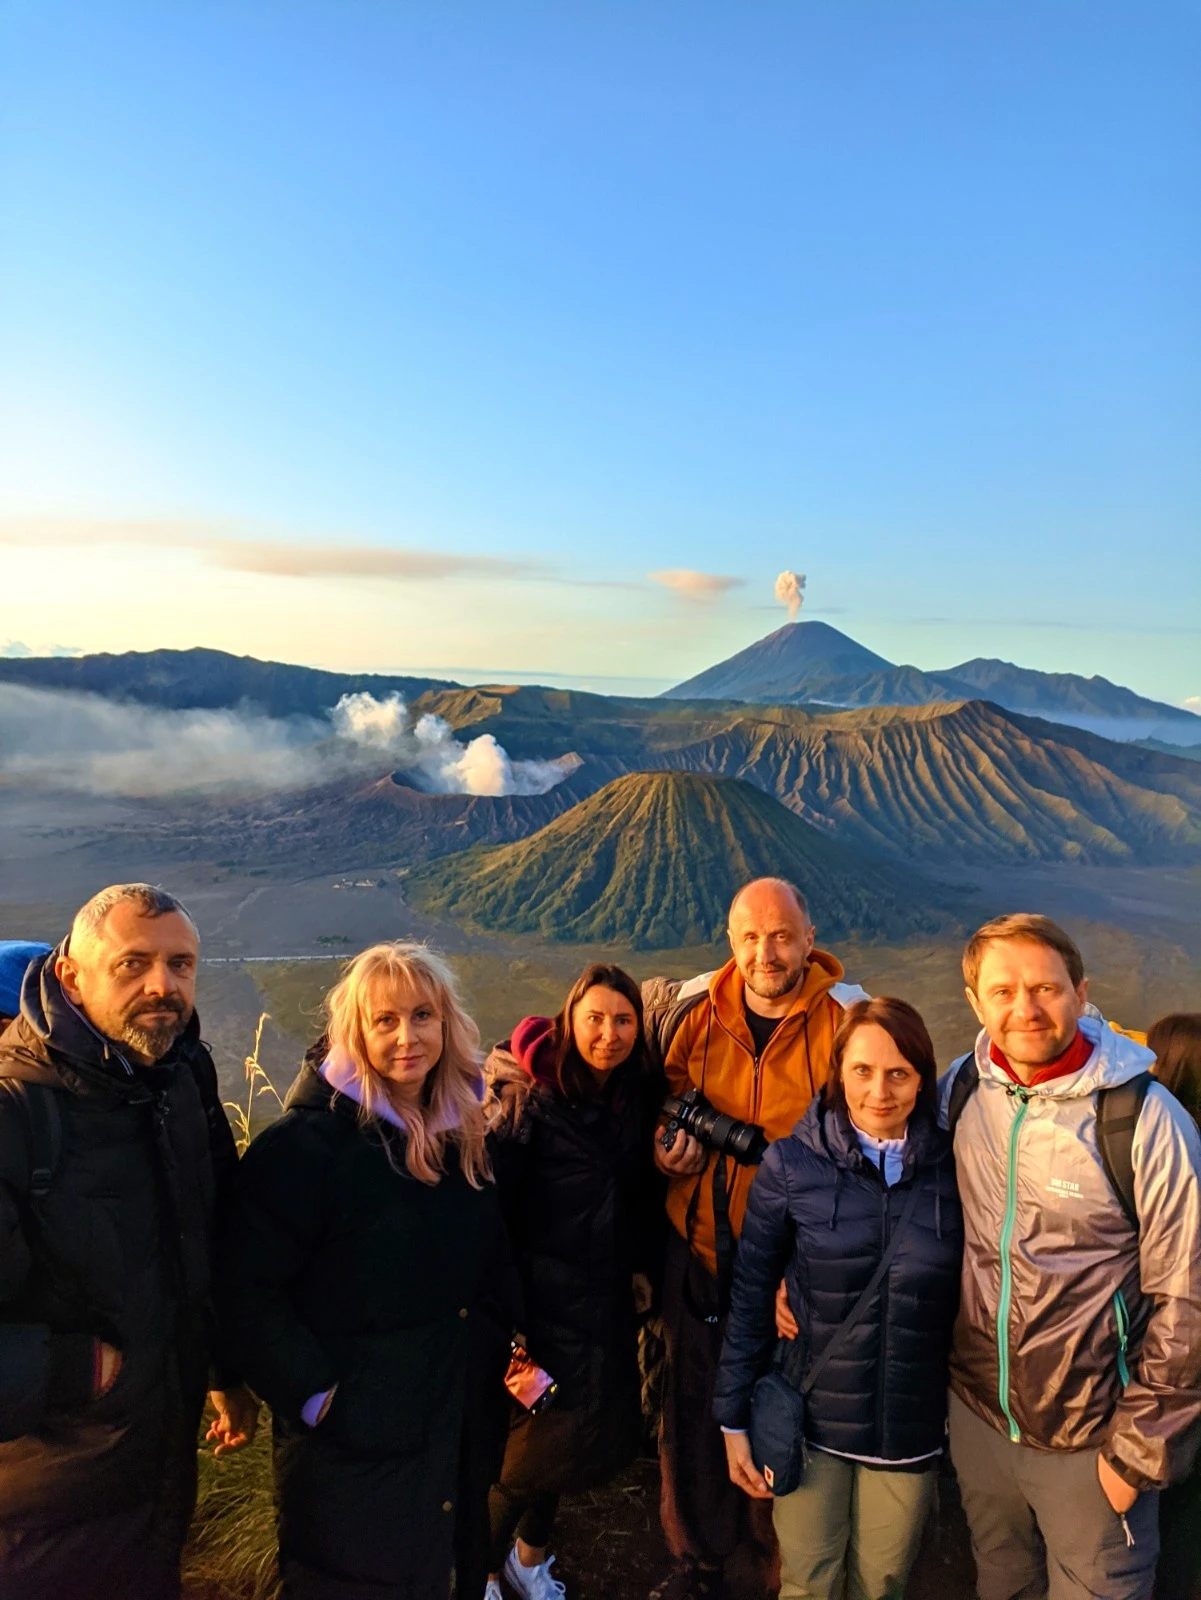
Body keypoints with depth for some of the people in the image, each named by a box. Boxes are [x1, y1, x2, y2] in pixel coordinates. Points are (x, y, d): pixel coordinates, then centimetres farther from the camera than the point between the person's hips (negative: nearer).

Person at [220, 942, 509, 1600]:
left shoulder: (463, 1130, -1)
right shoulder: (307, 1141, -21)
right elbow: (248, 1288, -21)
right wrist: (309, 1393, -20)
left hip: (449, 1419, 6)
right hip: (347, 1437, -6)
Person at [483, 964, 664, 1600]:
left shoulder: (640, 1095, 0)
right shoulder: (535, 1093, -19)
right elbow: (493, 1193, -25)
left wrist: (641, 1265, 11)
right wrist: (505, 1111, -35)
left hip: (608, 1296, 6)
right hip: (543, 1294, -6)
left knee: (582, 1435, 17)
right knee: (535, 1441, 3)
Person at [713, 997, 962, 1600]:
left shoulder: (952, 1166, -9)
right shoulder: (792, 1162, -13)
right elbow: (749, 1295, -7)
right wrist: (734, 1417, -5)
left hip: (911, 1427, 2)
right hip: (809, 1419, -1)